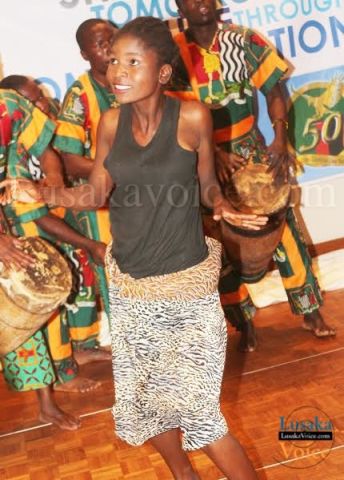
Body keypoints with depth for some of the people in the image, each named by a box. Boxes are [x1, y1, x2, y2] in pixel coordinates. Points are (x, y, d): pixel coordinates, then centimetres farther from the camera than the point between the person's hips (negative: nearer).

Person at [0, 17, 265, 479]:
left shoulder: (192, 116, -12)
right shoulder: (110, 121, -2)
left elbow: (207, 185, 0)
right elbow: (96, 193, 4)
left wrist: (222, 205, -21)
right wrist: (43, 193, -12)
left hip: (187, 280, -4)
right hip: (130, 284, 5)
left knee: (196, 408, -3)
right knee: (143, 399, 17)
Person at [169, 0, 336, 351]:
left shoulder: (245, 39, -2)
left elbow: (273, 91, -1)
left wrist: (280, 141, -13)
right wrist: (214, 152, -22)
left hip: (254, 150, 2)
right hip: (208, 159, -1)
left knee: (283, 227, 4)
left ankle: (310, 312, 19)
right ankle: (244, 322, 22)